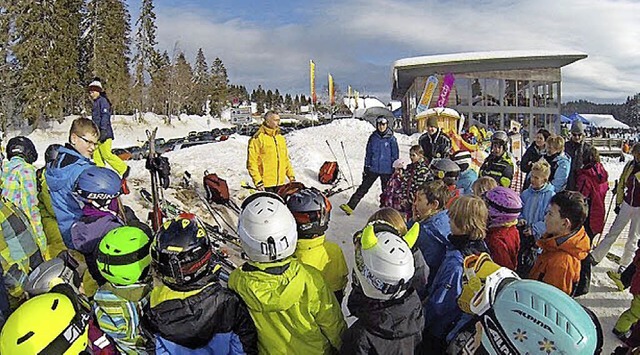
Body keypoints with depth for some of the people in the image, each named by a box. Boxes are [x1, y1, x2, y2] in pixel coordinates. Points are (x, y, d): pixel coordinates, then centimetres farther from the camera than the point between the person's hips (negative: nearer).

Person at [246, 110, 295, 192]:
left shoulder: (281, 138, 14)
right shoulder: (257, 139, -8)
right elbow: (251, 162, -10)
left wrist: (291, 176, 15)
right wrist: (258, 181, -15)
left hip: (280, 183, 6)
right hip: (265, 185, -6)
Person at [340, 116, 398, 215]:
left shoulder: (391, 139, -5)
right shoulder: (373, 137, 3)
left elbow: (395, 155, 1)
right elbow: (368, 153, 9)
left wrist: (395, 169, -1)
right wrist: (366, 167, 7)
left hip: (387, 170, -2)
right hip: (373, 168, 2)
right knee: (363, 188, -2)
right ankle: (350, 206, -5)